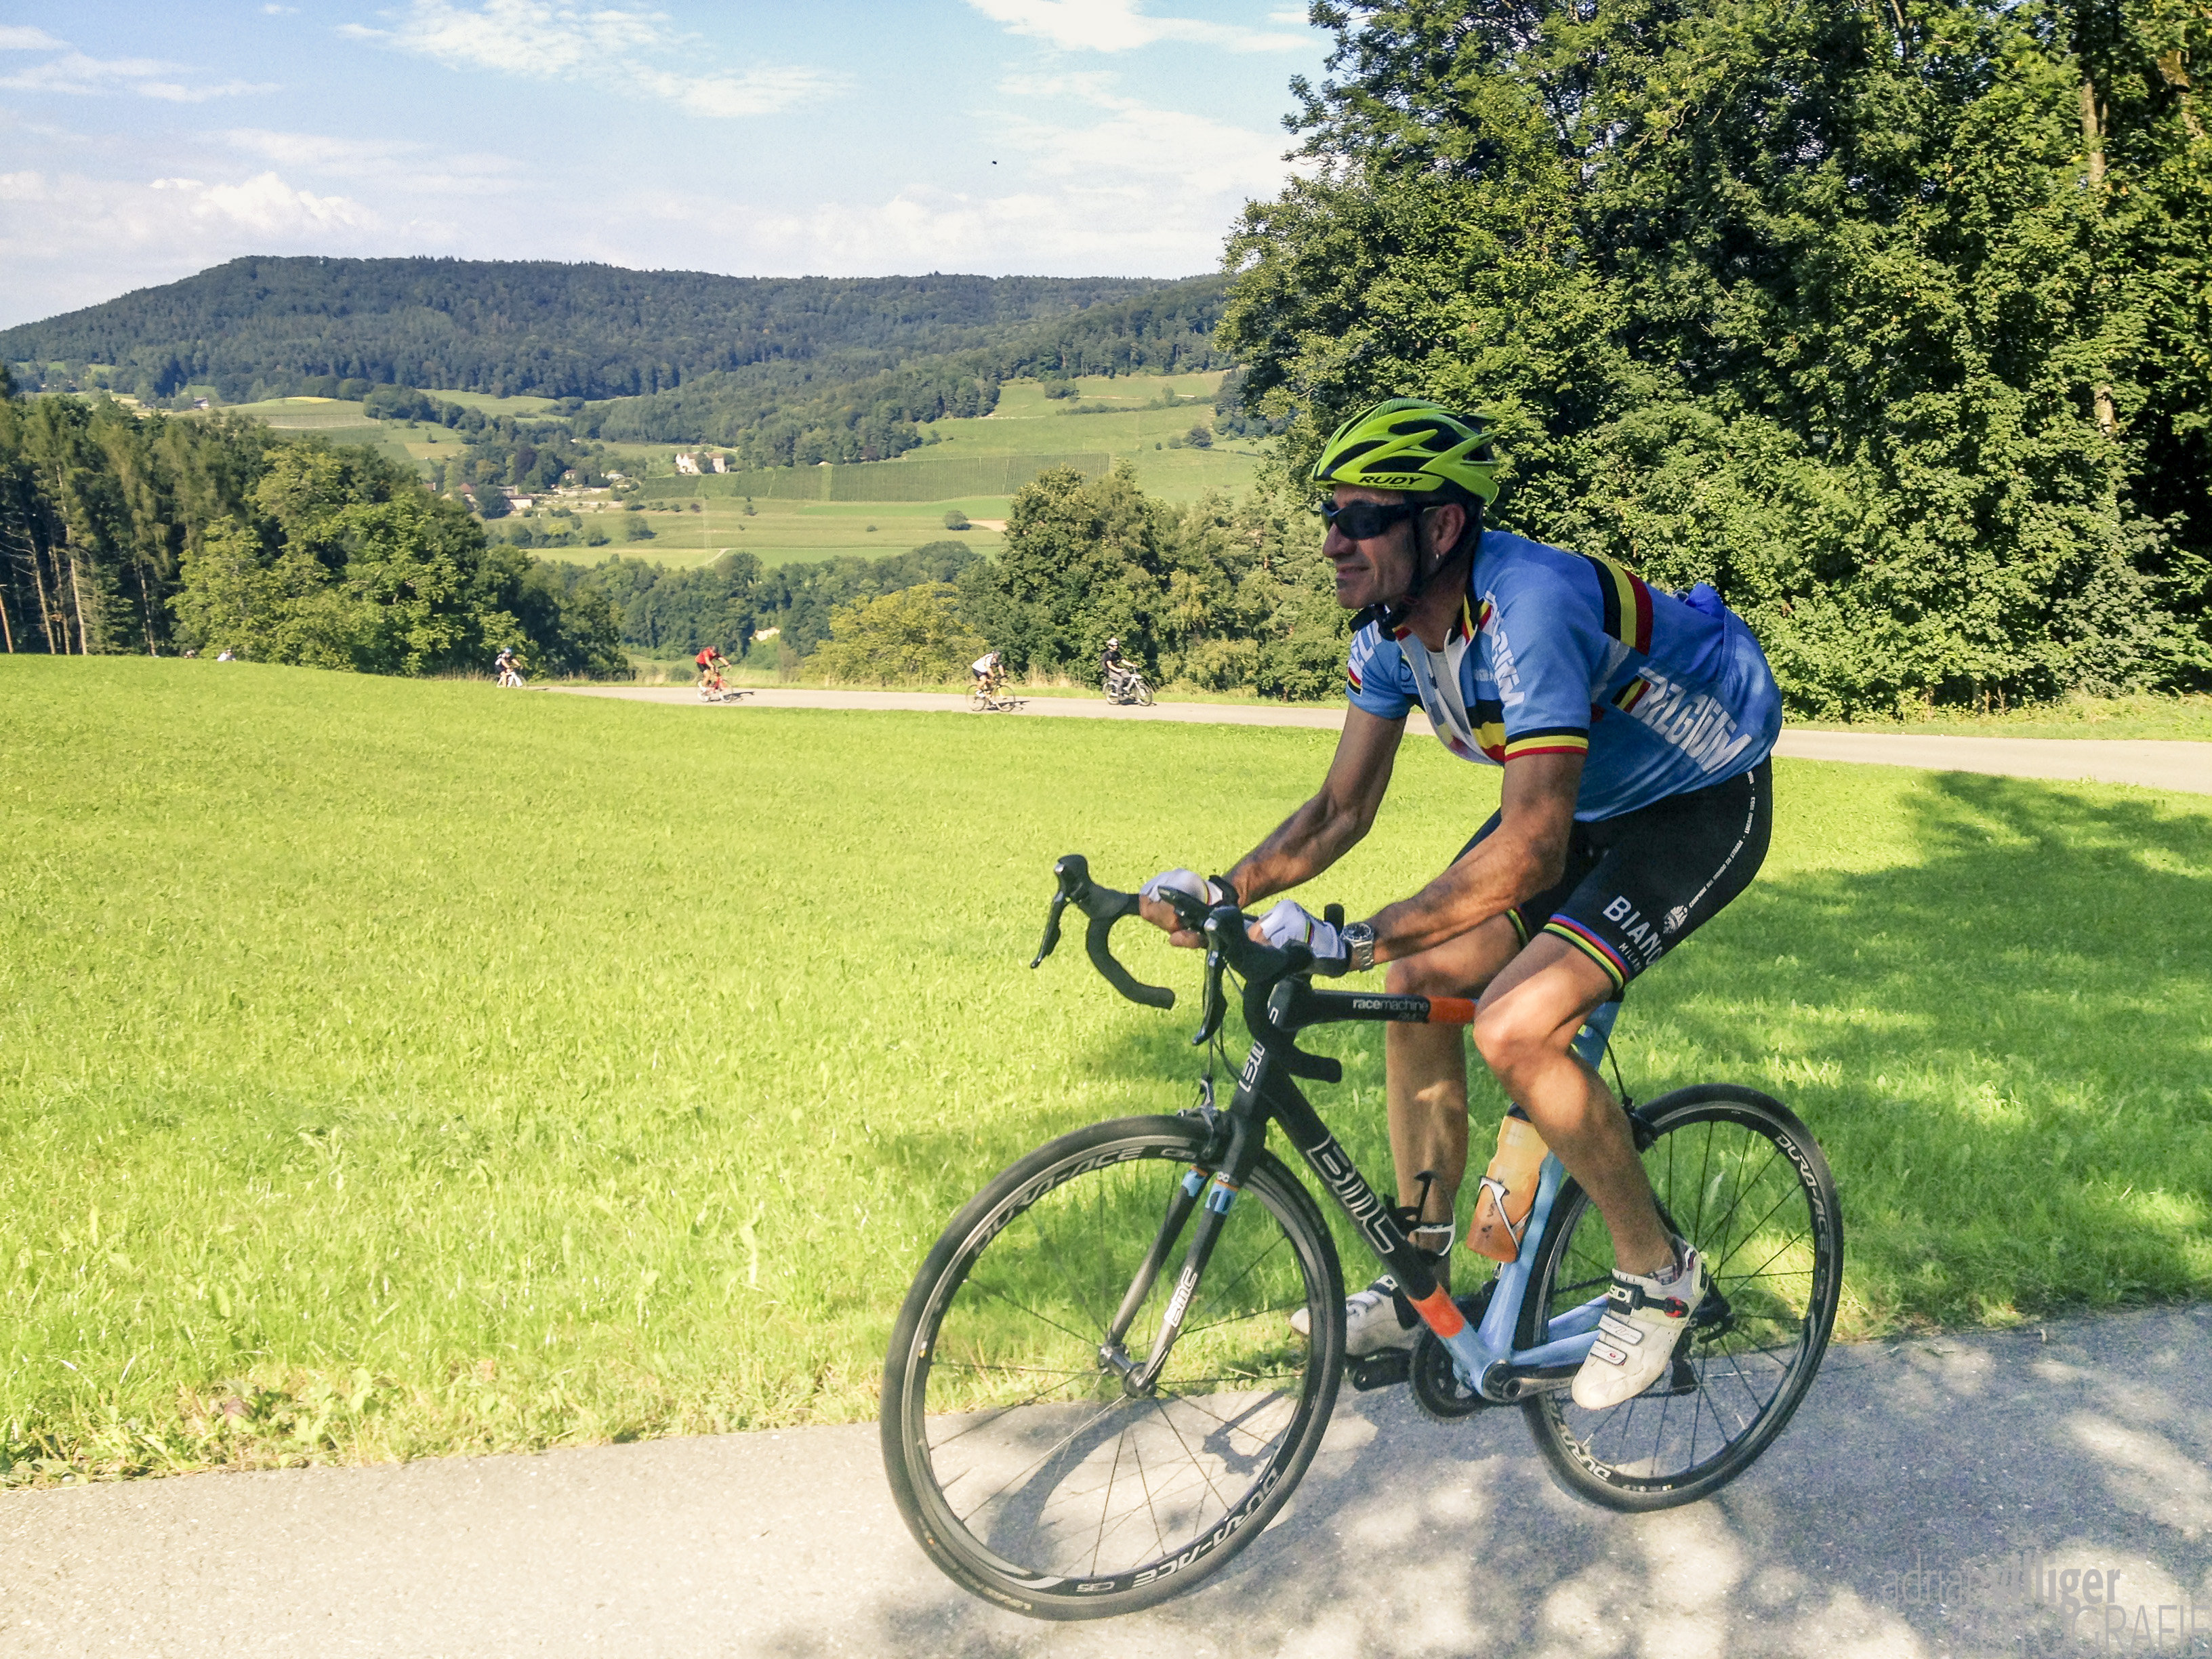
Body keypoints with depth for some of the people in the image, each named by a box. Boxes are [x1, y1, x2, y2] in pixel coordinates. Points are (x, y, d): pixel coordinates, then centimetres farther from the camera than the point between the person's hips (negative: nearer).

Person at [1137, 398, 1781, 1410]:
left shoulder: (1529, 606, -35)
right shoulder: (1393, 626, -9)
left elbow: (1530, 852, -40)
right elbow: (1342, 807, -3)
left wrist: (1350, 942, -45)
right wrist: (1223, 891, -18)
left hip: (1707, 804, -8)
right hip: (1588, 799, 8)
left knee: (1515, 1026, -24)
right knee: (1420, 981, -2)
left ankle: (1657, 1272, 0)